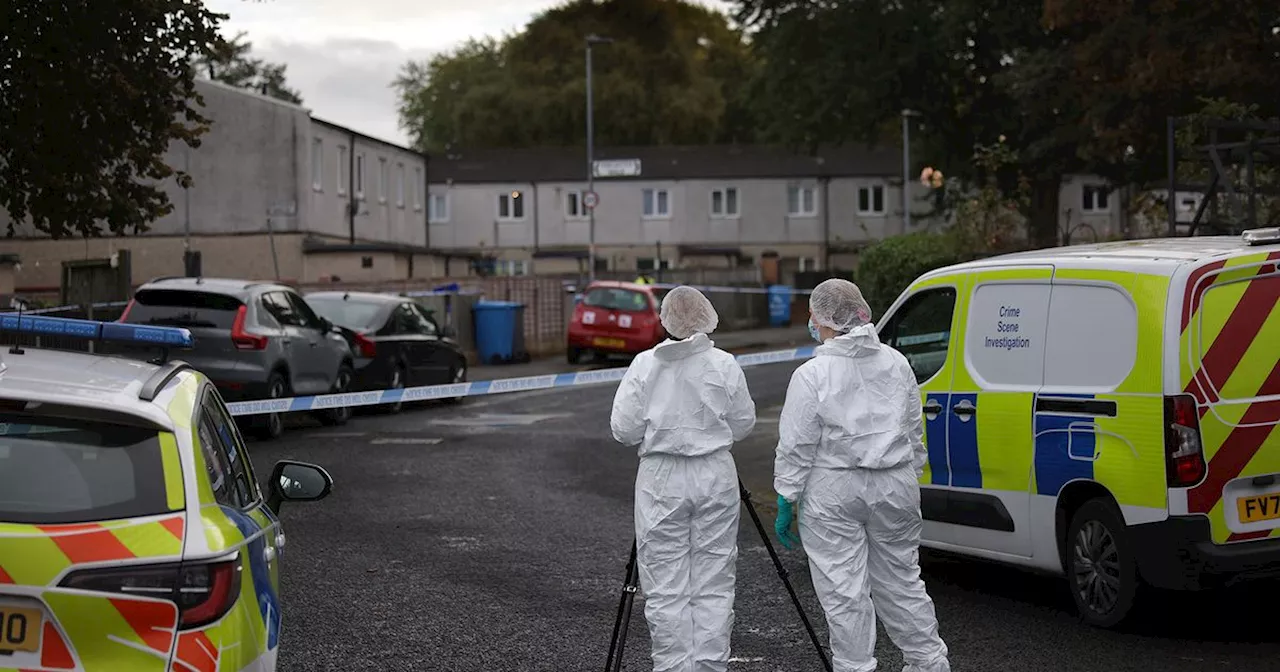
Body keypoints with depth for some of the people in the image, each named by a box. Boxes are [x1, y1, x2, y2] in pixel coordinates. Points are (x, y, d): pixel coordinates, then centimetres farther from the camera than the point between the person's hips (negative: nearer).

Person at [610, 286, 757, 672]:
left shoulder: (645, 365, -5)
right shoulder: (725, 365, -3)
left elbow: (624, 430, -4)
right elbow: (743, 425, 4)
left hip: (660, 479, -1)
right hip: (715, 476, 1)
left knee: (665, 589, 4)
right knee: (714, 583, 8)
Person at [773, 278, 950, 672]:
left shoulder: (812, 375, -13)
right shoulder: (897, 364, 4)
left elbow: (796, 447, -10)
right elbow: (914, 432, 13)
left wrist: (786, 502, -3)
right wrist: (909, 479, 24)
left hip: (834, 492, -5)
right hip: (896, 487, 6)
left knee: (843, 592, 3)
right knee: (901, 580, 17)